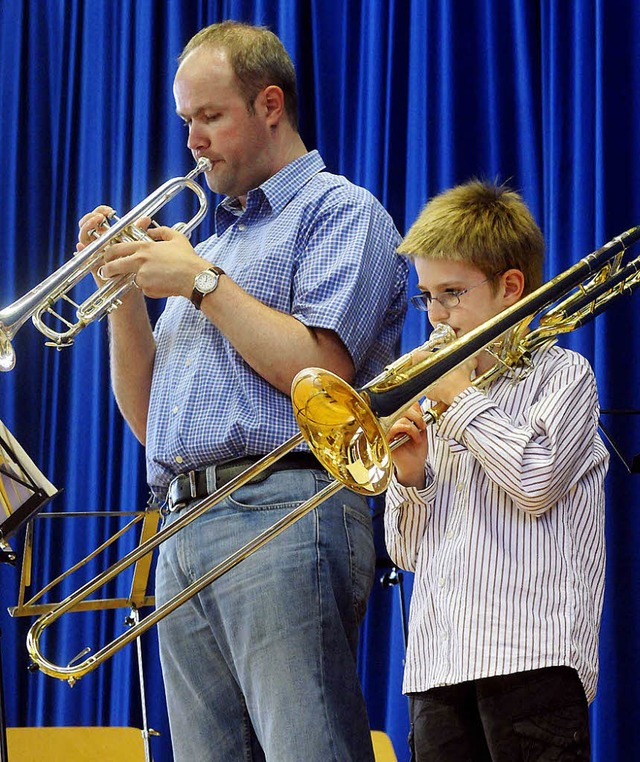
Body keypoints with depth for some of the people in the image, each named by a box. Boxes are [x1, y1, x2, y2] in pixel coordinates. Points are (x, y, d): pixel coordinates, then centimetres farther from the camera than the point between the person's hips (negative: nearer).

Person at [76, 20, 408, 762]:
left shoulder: (341, 212, 4)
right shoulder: (211, 242, 28)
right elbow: (147, 419, 23)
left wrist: (202, 283, -5)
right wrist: (127, 290, 11)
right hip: (183, 537, 8)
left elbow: (320, 373, -12)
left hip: (281, 515, -8)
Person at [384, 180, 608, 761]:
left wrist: (463, 397, -3)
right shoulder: (432, 399, 22)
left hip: (530, 652, -6)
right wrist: (410, 477, 1)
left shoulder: (561, 375, 5)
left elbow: (536, 483, -13)